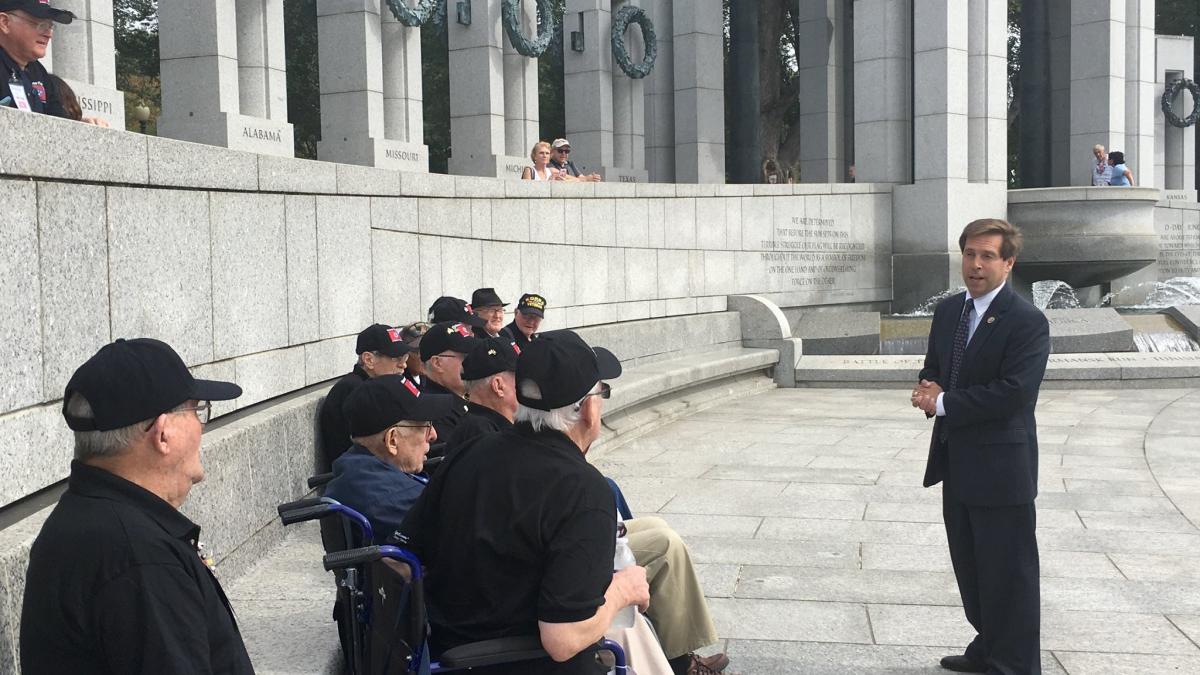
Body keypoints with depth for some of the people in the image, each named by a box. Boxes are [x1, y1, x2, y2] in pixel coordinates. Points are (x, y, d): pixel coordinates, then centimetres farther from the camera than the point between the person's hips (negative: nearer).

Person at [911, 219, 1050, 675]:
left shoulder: (1027, 322, -15)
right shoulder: (948, 311, 10)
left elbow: (1013, 393, -24)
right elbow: (933, 367, 18)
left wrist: (942, 404, -19)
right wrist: (929, 387, -6)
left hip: (1001, 466, -8)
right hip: (957, 462, 8)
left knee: (1008, 573, 2)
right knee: (970, 567, 20)